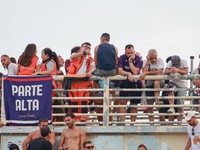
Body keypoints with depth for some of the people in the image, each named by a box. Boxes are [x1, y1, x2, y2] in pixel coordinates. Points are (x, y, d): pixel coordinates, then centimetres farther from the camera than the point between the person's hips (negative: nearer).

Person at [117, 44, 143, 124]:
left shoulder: (139, 59, -9)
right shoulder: (122, 58, -4)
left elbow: (135, 72, -20)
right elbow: (120, 71, -11)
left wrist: (130, 61, -19)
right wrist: (128, 74, -26)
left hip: (135, 82, -1)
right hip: (124, 82, 1)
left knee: (134, 104, 0)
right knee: (123, 101, -11)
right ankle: (122, 122, -12)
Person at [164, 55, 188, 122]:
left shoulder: (184, 62, -14)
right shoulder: (170, 63, -9)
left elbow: (186, 72, -29)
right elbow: (165, 72, -21)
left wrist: (178, 70, -50)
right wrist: (170, 71, -45)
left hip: (182, 84, -1)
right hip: (173, 82, 1)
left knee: (180, 105, -2)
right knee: (170, 89, -37)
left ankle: (179, 122, 6)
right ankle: (172, 107, -39)